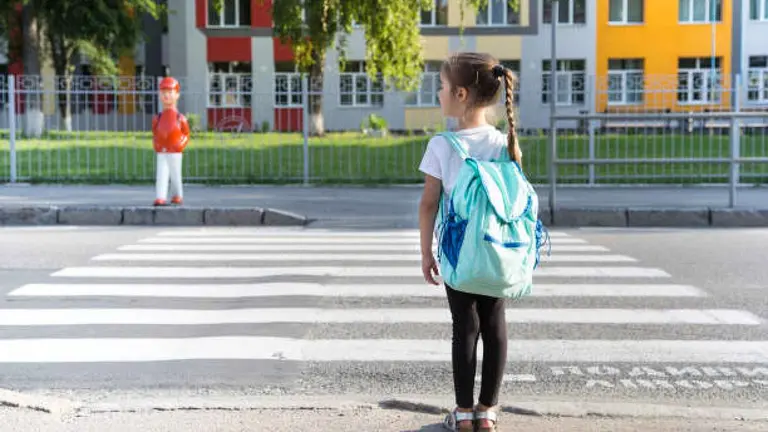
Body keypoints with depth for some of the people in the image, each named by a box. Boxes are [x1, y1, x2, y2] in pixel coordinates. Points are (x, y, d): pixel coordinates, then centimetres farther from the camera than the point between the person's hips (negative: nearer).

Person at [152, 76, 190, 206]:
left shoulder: (180, 118, -3)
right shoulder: (157, 119, 4)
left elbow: (186, 134, 4)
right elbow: (155, 134, 16)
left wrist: (180, 145, -5)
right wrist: (156, 145, 5)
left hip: (175, 153, -2)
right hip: (161, 153, 2)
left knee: (175, 175, 9)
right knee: (161, 176, -6)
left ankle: (178, 196, 26)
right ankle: (160, 198, -12)